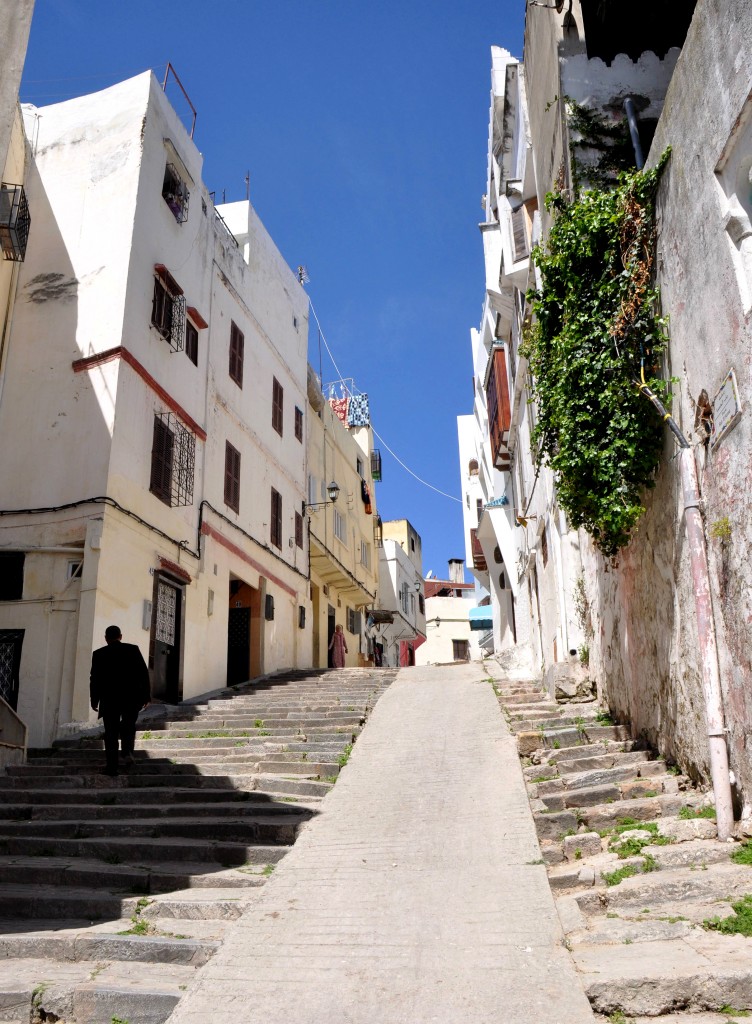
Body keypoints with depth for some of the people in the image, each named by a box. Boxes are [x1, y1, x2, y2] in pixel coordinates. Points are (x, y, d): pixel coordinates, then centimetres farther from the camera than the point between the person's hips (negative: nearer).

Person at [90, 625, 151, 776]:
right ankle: (127, 752, -1)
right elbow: (144, 673, 0)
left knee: (111, 732, 5)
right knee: (128, 726, 20)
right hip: (131, 698, 1)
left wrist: (94, 700, 10)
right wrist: (146, 695, 5)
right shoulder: (133, 649, 1)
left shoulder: (99, 654, 1)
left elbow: (95, 679, 1)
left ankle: (112, 767, 3)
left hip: (109, 700, 0)